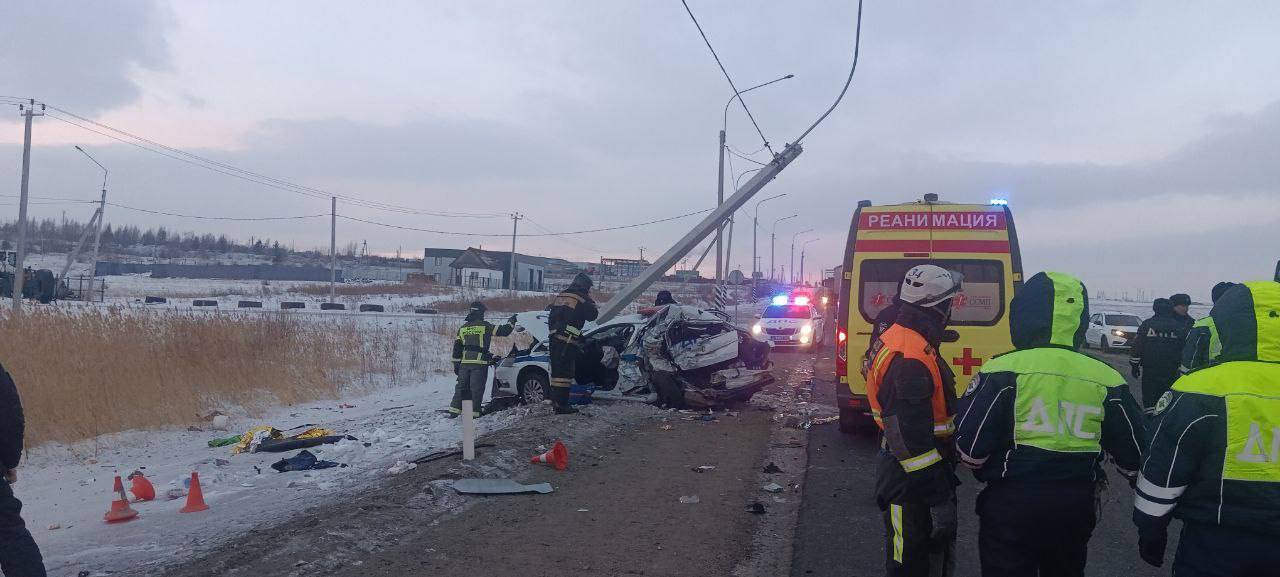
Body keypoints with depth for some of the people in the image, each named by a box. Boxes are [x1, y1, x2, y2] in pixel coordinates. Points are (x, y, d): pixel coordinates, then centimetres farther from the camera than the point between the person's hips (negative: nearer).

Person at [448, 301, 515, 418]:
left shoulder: (462, 328, 13)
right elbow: (502, 331, 0)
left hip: (464, 363, 4)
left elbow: (456, 348, 13)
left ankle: (454, 410, 9)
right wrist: (511, 323, 19)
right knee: (477, 388, 0)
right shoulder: (485, 326, -3)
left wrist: (456, 364, 17)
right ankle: (474, 412, -1)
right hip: (480, 362, -4)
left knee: (461, 387, 11)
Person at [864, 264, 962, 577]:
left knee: (937, 552, 23)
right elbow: (912, 439, -28)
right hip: (912, 482, -10)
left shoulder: (897, 339, 8)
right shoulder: (909, 360, -26)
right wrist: (939, 499, -25)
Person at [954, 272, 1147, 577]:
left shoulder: (1003, 371, -15)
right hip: (1075, 511, 4)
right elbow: (1134, 455, 7)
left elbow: (970, 451, -13)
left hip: (1009, 509, -4)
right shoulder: (1106, 379, -3)